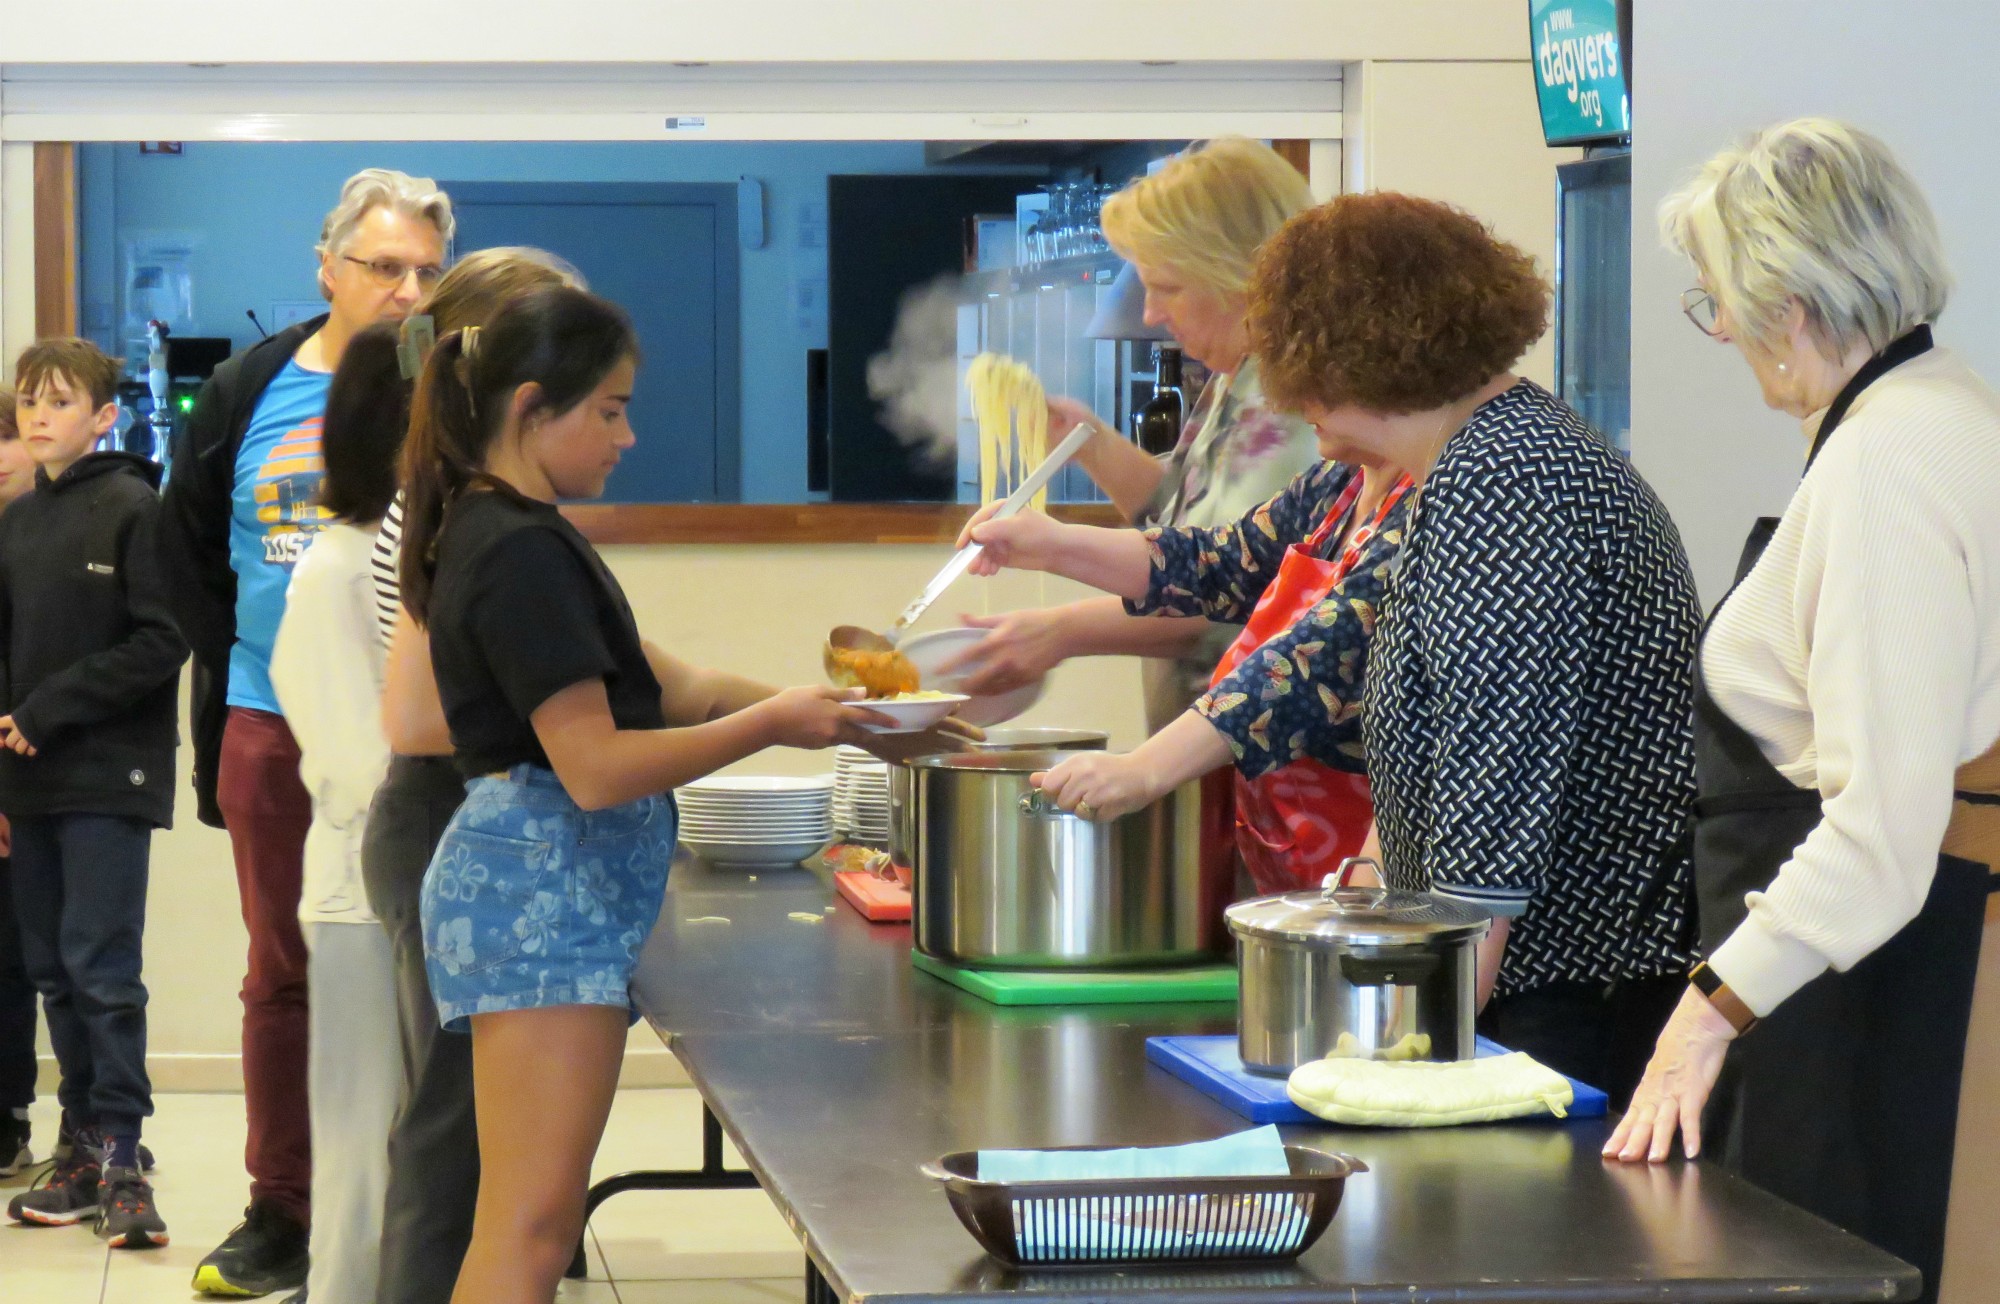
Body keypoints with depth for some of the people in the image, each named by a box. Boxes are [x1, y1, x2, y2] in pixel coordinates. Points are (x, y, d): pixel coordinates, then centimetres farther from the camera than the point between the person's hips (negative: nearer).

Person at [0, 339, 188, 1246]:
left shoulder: (135, 509, -5)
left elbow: (160, 643, -11)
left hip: (109, 778, -6)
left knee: (102, 969, -8)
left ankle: (118, 1153, -3)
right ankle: (85, 1149, 14)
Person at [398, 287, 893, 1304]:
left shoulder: (510, 535, 17)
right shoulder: (519, 553, -15)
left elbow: (657, 684, 20)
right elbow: (597, 766, -20)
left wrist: (812, 706, 10)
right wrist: (771, 725, -12)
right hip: (538, 885, -11)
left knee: (528, 1222, 11)